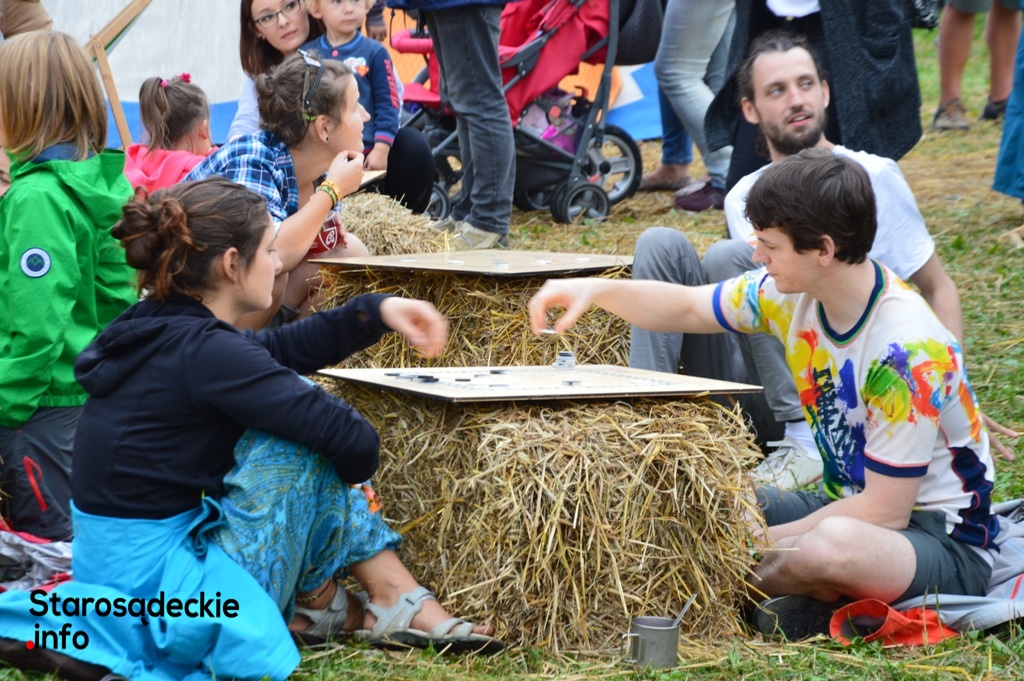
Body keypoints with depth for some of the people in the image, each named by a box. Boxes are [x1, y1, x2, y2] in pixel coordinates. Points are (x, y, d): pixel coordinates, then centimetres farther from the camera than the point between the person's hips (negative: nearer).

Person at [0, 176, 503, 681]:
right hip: (163, 589, -10)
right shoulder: (203, 351, -21)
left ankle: (397, 597, 11)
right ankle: (315, 602, 7)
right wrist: (355, 461, 4)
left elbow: (276, 350, 15)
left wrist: (379, 311, 4)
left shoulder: (156, 328, 6)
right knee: (303, 432, -11)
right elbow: (353, 440, -20)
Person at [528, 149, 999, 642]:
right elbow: (688, 308, 12)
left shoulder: (905, 348, -27)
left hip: (944, 539, -8)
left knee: (833, 546, -40)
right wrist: (597, 290, -6)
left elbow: (885, 513, -23)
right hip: (848, 505, 8)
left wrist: (764, 544, -17)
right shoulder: (794, 291, -4)